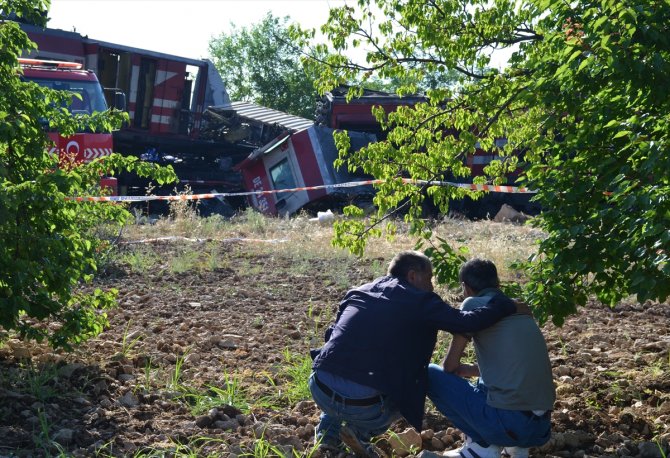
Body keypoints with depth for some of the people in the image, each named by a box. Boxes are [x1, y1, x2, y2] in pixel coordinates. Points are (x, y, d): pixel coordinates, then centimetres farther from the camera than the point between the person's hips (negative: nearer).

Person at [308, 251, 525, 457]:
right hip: (363, 406, -4)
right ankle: (360, 432, 13)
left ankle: (329, 431, 29)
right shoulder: (420, 301, 4)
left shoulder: (358, 292, 18)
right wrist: (507, 304, 10)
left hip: (320, 389, 5)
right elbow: (469, 322, -6)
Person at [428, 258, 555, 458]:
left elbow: (450, 365, 4)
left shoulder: (473, 304, 0)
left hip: (507, 422, -7)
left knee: (431, 374, 9)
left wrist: (459, 369, 27)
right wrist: (468, 370, 38)